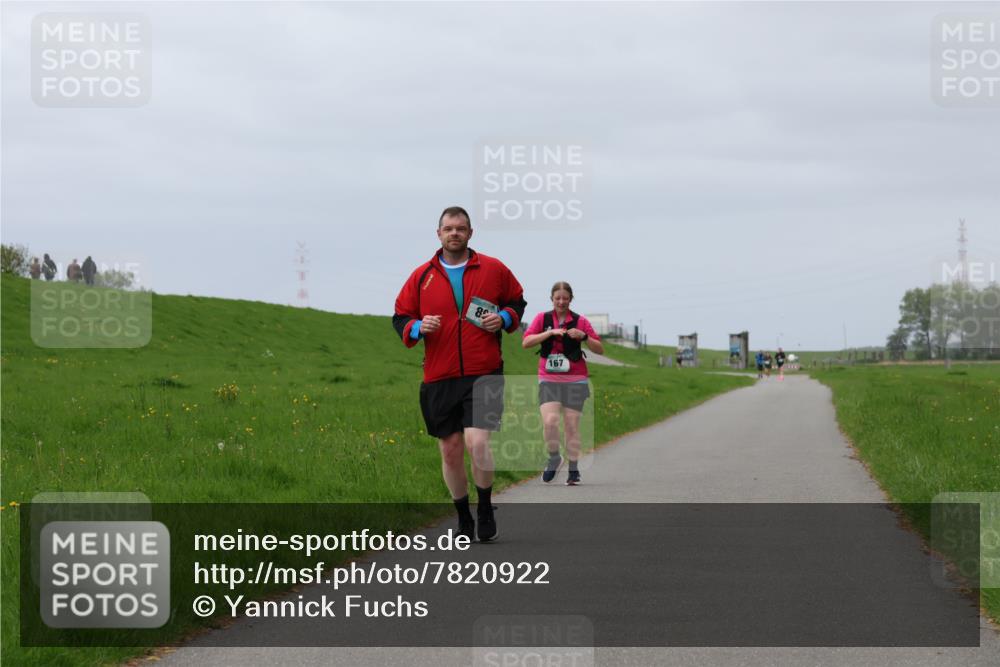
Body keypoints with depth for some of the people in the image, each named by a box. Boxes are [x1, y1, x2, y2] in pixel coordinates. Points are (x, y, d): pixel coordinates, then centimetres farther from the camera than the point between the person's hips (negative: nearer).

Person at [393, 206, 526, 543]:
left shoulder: (493, 270, 4)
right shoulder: (421, 277, 6)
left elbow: (517, 300, 17)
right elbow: (400, 318, 12)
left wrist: (504, 318, -4)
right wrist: (417, 328, -9)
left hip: (484, 376, -2)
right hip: (439, 379, 2)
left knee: (477, 443, -16)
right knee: (450, 450, 5)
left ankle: (485, 509, 5)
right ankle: (463, 517, 22)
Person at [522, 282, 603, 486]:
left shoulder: (580, 321, 4)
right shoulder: (542, 318, 5)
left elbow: (600, 349, 3)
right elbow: (526, 342, -7)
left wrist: (584, 336, -15)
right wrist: (550, 332, -17)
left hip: (574, 380, 0)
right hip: (548, 379, 0)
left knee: (572, 425, 0)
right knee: (549, 421, -17)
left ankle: (573, 469, 9)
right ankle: (553, 458, 6)